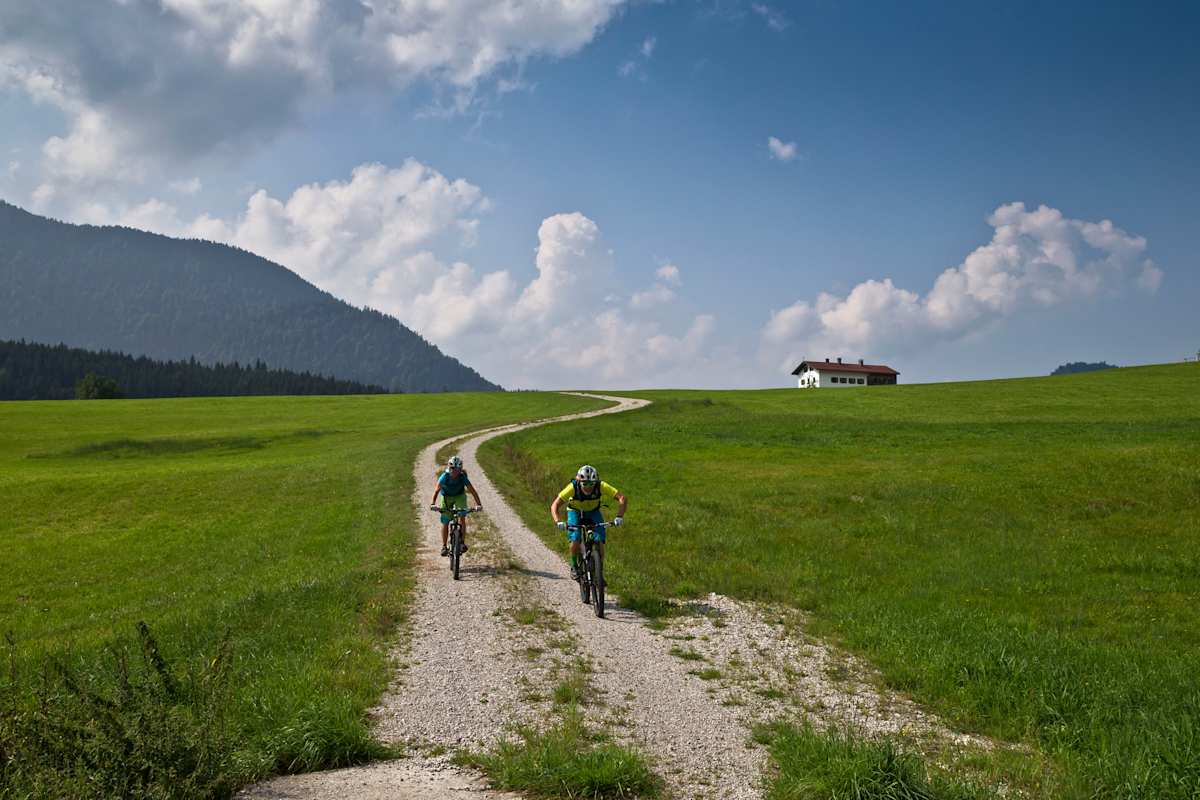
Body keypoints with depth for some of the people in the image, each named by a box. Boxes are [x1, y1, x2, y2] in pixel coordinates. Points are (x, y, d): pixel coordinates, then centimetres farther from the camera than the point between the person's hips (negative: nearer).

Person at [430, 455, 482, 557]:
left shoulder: (463, 477, -28)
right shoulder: (444, 477, -29)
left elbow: (472, 491, -30)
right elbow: (436, 490, -36)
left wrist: (478, 504, -43)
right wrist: (432, 503, -52)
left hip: (459, 496, 0)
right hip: (446, 497, 0)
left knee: (462, 517, -21)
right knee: (445, 522, -3)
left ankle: (463, 542, -11)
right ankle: (444, 546, 10)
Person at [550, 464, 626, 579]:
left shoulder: (601, 486, -32)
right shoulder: (573, 487, -35)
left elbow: (622, 498, -32)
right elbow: (554, 506, -34)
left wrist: (619, 517, -45)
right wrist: (558, 521, -50)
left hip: (593, 512, 1)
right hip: (575, 512, -1)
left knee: (600, 542, -16)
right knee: (575, 541, -21)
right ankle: (574, 566, 7)